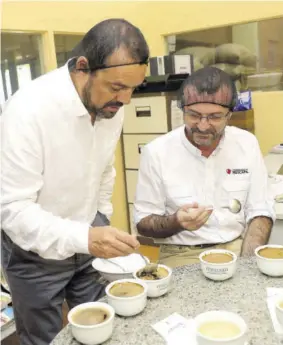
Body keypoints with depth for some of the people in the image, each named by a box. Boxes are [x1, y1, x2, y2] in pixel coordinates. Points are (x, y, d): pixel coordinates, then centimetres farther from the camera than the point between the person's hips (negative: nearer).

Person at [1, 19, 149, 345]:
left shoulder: (111, 103, -8)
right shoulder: (28, 110, -29)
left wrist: (100, 228, 9)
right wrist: (84, 238, -40)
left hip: (87, 240, 5)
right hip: (35, 252, -5)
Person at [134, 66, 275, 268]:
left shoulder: (247, 144, -3)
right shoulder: (156, 152, -10)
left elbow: (260, 212, 1)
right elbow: (143, 222, -4)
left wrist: (247, 263, -14)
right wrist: (175, 222, -25)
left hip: (237, 248, 2)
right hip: (181, 254, -1)